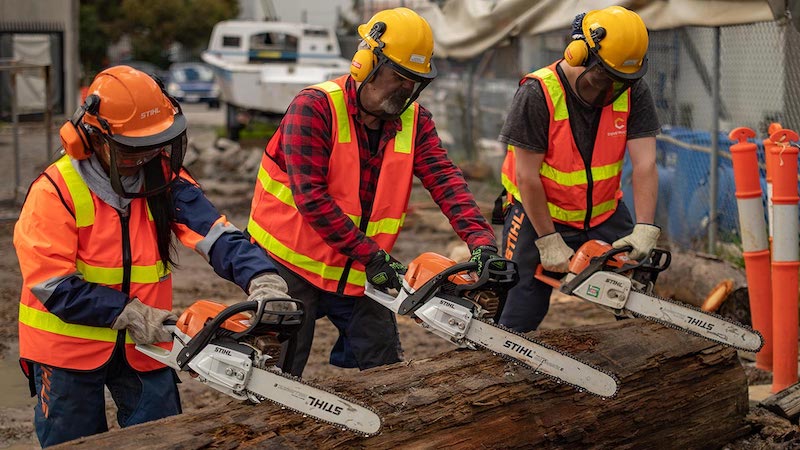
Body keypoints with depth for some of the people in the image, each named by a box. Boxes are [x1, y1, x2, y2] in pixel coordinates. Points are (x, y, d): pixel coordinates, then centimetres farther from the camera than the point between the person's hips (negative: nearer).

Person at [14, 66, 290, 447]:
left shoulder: (164, 179, -5)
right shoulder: (57, 191, -17)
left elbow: (217, 235, -16)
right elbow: (52, 285, -19)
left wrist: (262, 280, -33)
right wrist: (129, 314, -22)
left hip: (145, 346, 3)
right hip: (70, 348, -3)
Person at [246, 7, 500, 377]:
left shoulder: (414, 121, 0)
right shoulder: (314, 107, -17)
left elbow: (445, 182, -11)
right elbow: (310, 196, -23)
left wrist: (481, 241, -27)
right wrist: (371, 255, -23)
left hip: (358, 273, 5)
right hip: (292, 263, -5)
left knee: (384, 367, 7)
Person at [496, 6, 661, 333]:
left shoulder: (632, 91, -11)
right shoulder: (538, 93, -22)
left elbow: (644, 164, -17)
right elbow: (527, 176, -20)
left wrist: (644, 229, -28)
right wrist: (549, 242, -18)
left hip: (603, 215, 4)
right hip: (538, 215, -4)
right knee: (521, 318, -2)